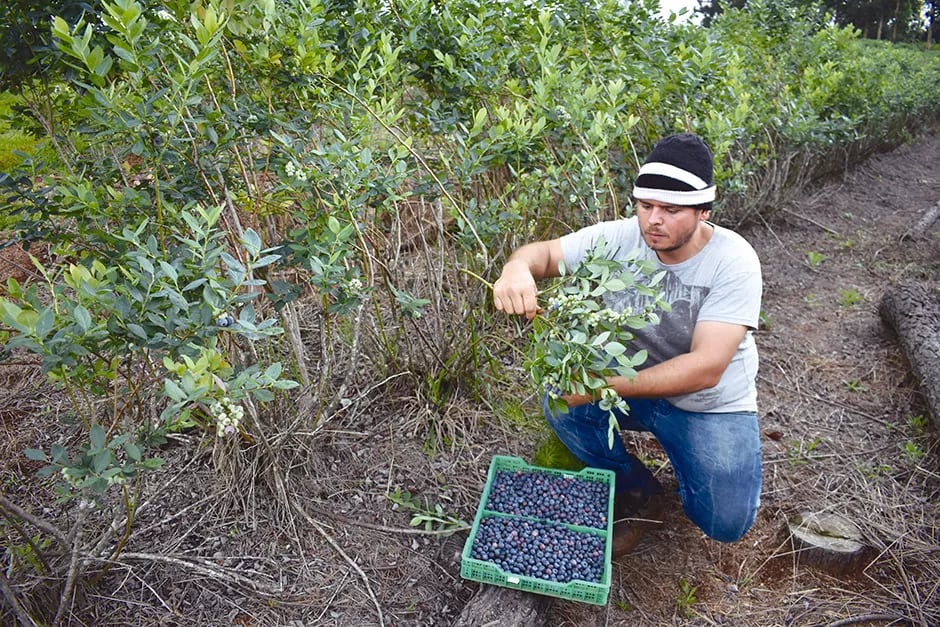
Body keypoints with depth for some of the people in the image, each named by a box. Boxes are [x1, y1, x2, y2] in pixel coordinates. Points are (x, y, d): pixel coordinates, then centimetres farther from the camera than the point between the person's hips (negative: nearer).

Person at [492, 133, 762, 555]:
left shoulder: (734, 262, -24)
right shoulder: (620, 238, -16)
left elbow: (706, 369, -31)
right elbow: (544, 252, -10)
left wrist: (604, 386, -38)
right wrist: (518, 268, -37)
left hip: (711, 405, -2)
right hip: (632, 383, 3)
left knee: (725, 523, -16)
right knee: (560, 402, -22)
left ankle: (683, 457, 19)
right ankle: (639, 493, 2)